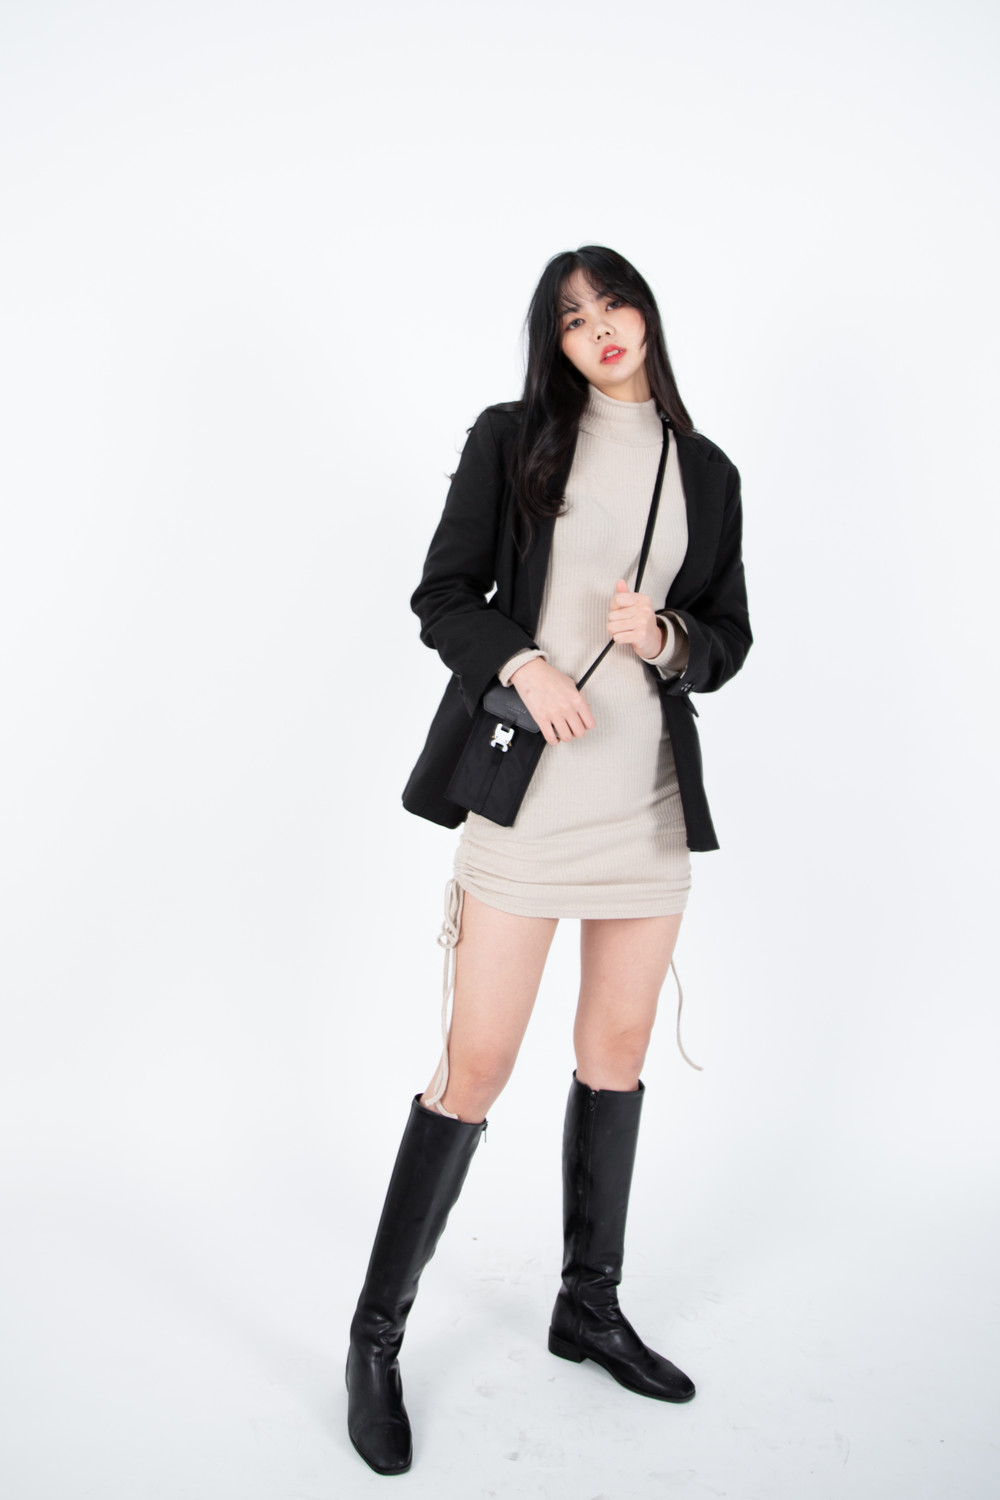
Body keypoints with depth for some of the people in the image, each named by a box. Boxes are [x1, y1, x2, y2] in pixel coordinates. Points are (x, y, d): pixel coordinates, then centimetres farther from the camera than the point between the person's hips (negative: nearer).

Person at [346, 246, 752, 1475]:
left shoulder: (706, 473, 12)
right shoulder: (510, 440, 3)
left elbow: (729, 643, 13)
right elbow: (441, 594, 1)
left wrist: (663, 638, -9)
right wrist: (522, 662, -17)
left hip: (649, 798, 4)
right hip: (524, 792, -4)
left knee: (618, 1050, 13)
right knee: (476, 1066, -4)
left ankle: (590, 1308, 32)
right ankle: (376, 1337, 15)